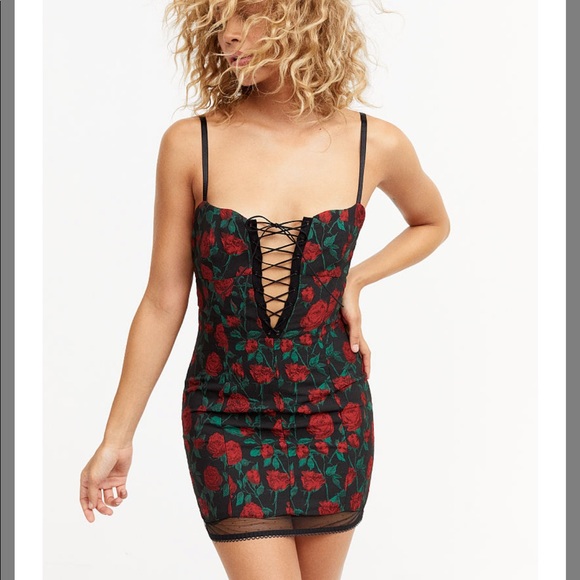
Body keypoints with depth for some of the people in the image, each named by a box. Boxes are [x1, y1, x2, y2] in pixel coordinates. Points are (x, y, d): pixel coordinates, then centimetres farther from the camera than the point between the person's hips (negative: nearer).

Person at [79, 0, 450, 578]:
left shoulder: (375, 145, -5)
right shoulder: (190, 145, -9)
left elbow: (432, 222, 17)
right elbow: (163, 302, -3)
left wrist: (355, 280, 0)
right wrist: (116, 438, 1)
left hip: (334, 418, 2)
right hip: (228, 418, -2)